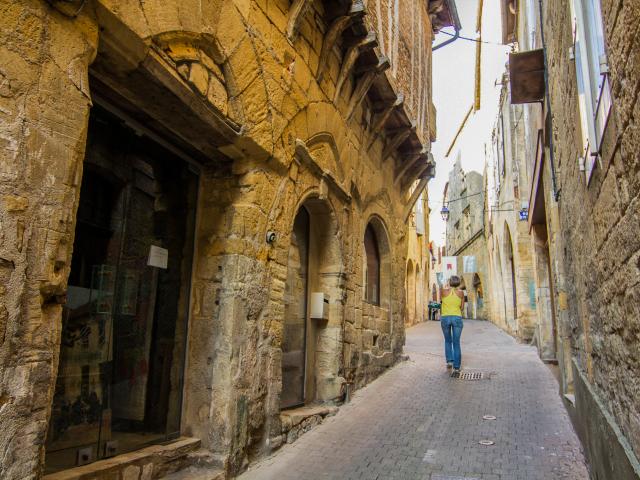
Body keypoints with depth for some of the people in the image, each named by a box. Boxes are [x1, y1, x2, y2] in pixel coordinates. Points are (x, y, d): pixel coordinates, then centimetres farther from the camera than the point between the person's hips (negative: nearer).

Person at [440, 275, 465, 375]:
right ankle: (456, 367, -2)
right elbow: (462, 307, 7)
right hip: (457, 318, 0)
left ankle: (449, 361, 12)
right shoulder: (461, 292, 2)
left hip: (445, 318, 0)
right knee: (456, 343, 4)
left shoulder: (444, 290, -1)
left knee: (448, 341, 21)